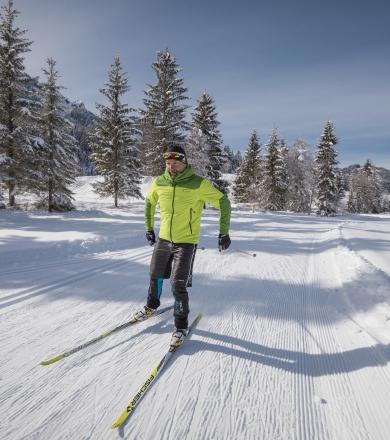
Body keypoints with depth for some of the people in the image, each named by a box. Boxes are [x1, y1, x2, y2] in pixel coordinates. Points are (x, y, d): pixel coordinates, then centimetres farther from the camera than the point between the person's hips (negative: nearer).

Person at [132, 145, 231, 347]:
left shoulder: (198, 184, -16)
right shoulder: (159, 183, -4)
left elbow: (223, 202, -8)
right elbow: (149, 202, 16)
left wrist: (224, 233, -9)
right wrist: (149, 228, 16)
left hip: (186, 242, -4)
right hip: (163, 239, 5)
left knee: (178, 285, -8)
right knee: (155, 276, 20)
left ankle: (181, 325, 14)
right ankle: (151, 306, 48)